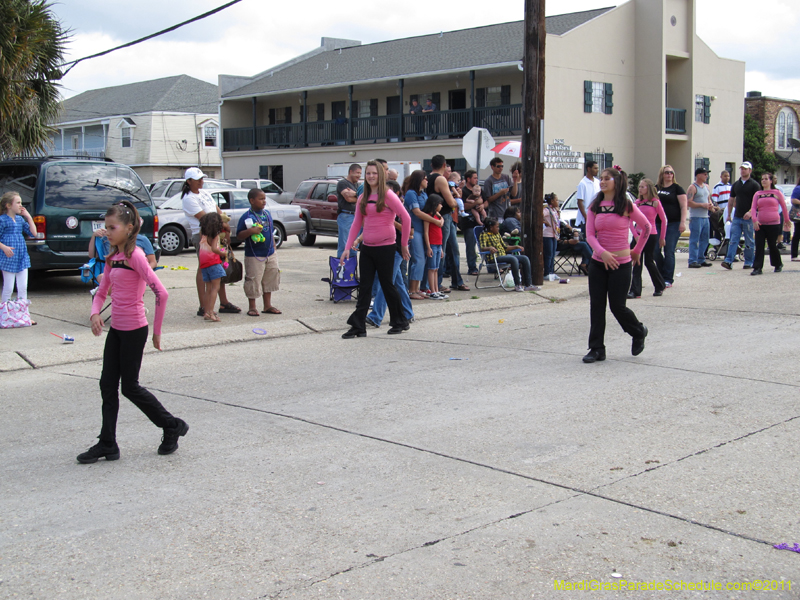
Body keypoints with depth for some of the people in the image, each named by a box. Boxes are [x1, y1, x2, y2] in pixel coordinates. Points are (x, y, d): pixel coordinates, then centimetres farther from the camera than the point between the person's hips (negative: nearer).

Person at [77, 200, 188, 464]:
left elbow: (161, 293, -23)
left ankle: (172, 426, 18)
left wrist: (156, 330, -16)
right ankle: (107, 445, 16)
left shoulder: (135, 255, -17)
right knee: (108, 385, 8)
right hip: (116, 329, 8)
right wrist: (95, 313, -5)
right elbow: (102, 292, 16)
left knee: (129, 386, 2)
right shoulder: (112, 257, 9)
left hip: (134, 330, -8)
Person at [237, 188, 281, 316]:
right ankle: (252, 307, 13)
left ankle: (268, 306, 23)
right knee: (253, 281, 0)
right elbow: (239, 236, -12)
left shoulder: (267, 214, 9)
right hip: (254, 256, -6)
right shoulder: (246, 217, -11)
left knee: (269, 280, 12)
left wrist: (274, 248, 16)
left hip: (270, 255, 6)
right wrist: (250, 231, -28)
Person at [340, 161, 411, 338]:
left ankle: (400, 322, 19)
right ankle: (358, 327, 5)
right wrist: (348, 247, 4)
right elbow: (356, 224, 11)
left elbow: (406, 219, -9)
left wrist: (404, 244, -6)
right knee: (364, 287, 3)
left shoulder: (388, 195, -8)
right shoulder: (363, 198, 10)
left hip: (385, 248, -5)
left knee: (387, 285, 3)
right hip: (367, 248, 5)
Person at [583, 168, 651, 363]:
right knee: (596, 305, 2)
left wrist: (637, 251, 11)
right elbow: (590, 235, -4)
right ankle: (596, 349, 9)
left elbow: (646, 227, 6)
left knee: (617, 306, 1)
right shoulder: (594, 207, 4)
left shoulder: (627, 206, -5)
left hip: (621, 263, -4)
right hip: (598, 262, 4)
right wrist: (602, 252, -20)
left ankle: (639, 333, 30)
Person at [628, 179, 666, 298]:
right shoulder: (637, 202, 5)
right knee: (637, 263, -2)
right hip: (638, 235, 4)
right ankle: (635, 291, -3)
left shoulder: (655, 202, -6)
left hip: (651, 235, -4)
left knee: (648, 261, 5)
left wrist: (662, 237, 1)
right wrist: (635, 235, -8)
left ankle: (659, 287, 25)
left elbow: (664, 220, -1)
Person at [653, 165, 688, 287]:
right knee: (655, 251, -1)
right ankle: (662, 276, 16)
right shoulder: (656, 188, 13)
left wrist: (683, 222, -13)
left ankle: (668, 279, 2)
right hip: (657, 223, 4)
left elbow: (683, 206, -3)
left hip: (673, 224, -4)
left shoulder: (677, 188, 2)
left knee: (669, 252, -5)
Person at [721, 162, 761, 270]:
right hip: (736, 217, 4)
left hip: (749, 218, -4)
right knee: (733, 240, -4)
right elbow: (731, 200, 19)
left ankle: (749, 262, 13)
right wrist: (729, 214, 18)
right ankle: (728, 261, -11)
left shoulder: (754, 185, -2)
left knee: (749, 241, 4)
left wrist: (750, 212, -23)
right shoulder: (736, 185, 13)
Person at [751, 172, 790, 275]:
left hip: (774, 224, -2)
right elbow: (753, 208, 0)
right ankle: (757, 268, -4)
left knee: (772, 245, 3)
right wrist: (754, 220, -15)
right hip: (760, 224, 2)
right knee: (759, 246, -4)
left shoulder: (777, 193, 2)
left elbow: (784, 207, 10)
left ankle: (778, 264, 26)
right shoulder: (757, 194, 9)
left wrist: (786, 220, 16)